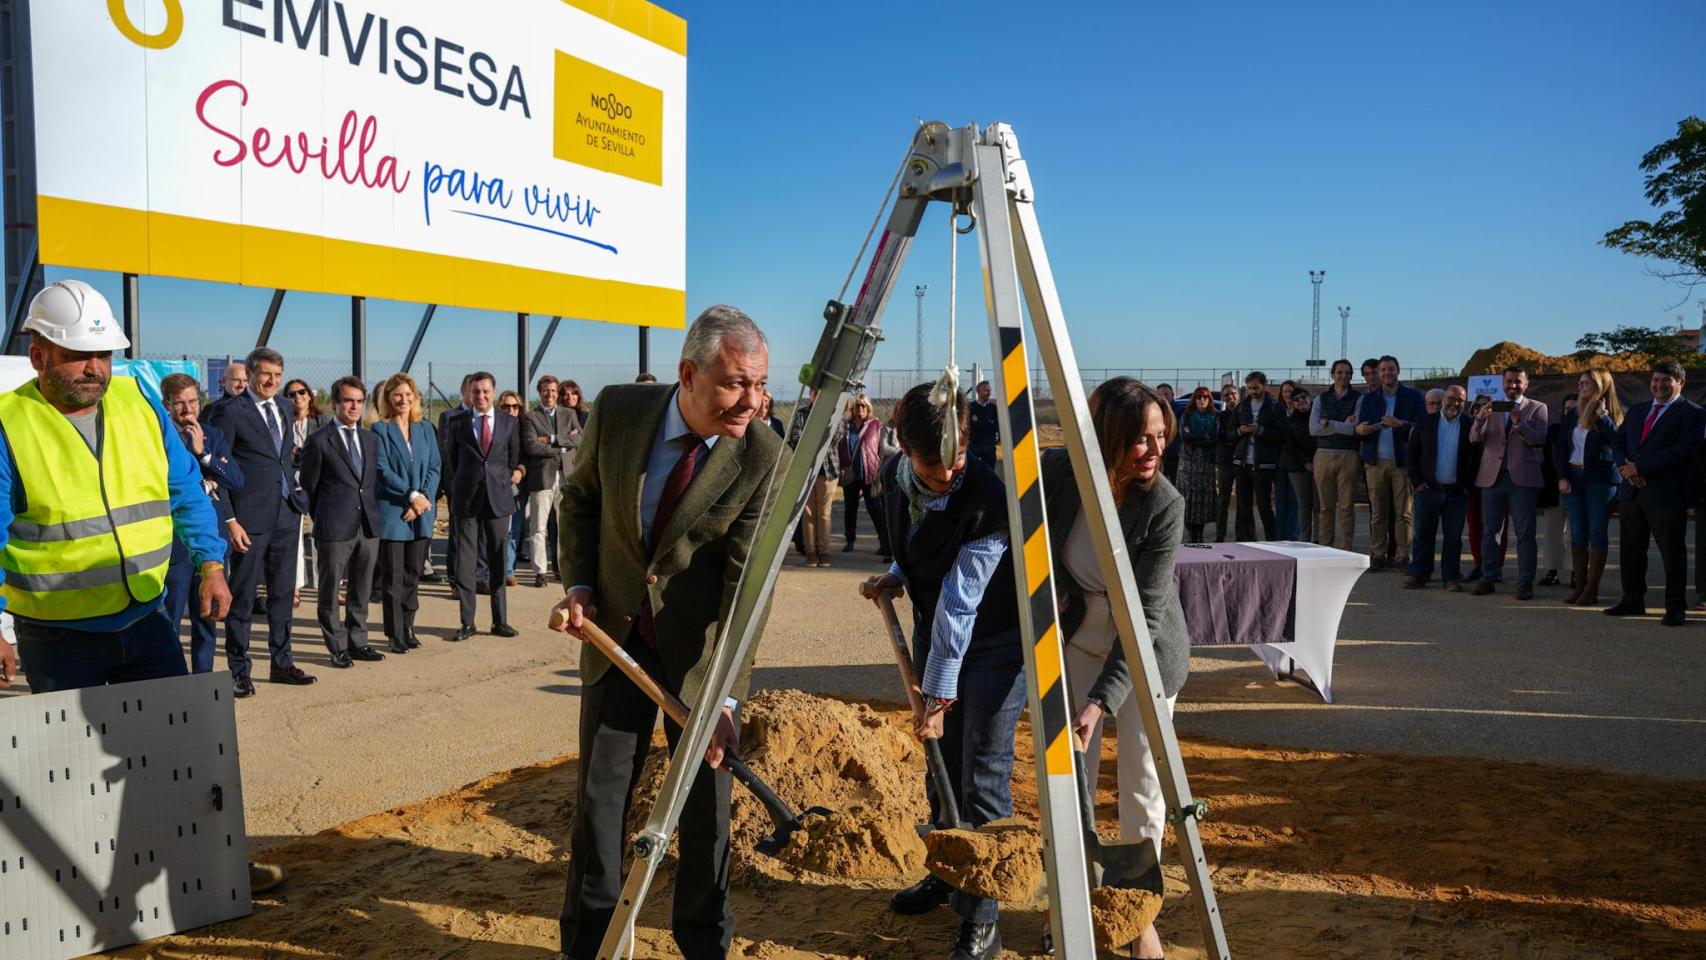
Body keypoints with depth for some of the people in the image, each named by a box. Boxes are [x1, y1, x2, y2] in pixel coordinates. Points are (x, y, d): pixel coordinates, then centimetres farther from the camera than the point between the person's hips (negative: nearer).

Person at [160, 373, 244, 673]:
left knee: (207, 619, 12)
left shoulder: (213, 436, 11)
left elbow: (237, 480, 0)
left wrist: (202, 452, -10)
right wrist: (203, 485, -8)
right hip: (175, 543, -5)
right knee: (169, 621, -1)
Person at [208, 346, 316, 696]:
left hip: (287, 515, 7)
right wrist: (229, 521, -14)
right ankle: (239, 670, 12)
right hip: (250, 519, -6)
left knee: (283, 594, 14)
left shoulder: (283, 408, 12)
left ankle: (281, 663, 25)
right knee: (243, 597, 2)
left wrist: (296, 495, 10)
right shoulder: (230, 412, -8)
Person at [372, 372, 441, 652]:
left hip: (421, 513, 4)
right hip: (392, 512, -4)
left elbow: (435, 467, 7)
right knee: (394, 577, 0)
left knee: (413, 575, 9)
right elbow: (383, 470, -8)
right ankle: (395, 634, 5)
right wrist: (411, 495, -14)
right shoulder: (380, 430, -1)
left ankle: (407, 627, 19)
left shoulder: (426, 429, 12)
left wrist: (423, 498, -7)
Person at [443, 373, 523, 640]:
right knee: (464, 561, 0)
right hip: (466, 499, -1)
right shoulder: (456, 423, 4)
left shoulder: (509, 422, 6)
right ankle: (467, 622, 7)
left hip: (499, 498, 1)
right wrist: (459, 488, 10)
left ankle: (500, 621, 13)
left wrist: (510, 479, 7)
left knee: (499, 562, 5)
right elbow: (451, 460, 12)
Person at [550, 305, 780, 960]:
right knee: (599, 794, 10)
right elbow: (579, 498, 7)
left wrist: (723, 695, -29)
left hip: (702, 646, -2)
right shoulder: (617, 411, -12)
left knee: (705, 802, 7)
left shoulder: (765, 458, -20)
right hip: (615, 632, 2)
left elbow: (748, 585, -23)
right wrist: (578, 583, -5)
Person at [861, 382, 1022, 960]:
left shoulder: (987, 500, -30)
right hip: (933, 630, 7)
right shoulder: (893, 478, -8)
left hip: (995, 640, -7)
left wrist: (939, 696, -26)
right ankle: (944, 874, 37)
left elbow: (959, 606, -29)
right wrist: (897, 577, -4)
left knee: (983, 778, -6)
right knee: (941, 759, 18)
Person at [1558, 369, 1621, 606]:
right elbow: (1560, 447, 9)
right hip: (1573, 478, 5)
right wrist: (1562, 477, -1)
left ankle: (1592, 589, 4)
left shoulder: (1611, 414, -3)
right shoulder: (1575, 415, 10)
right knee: (1578, 533, 6)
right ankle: (1579, 585, 11)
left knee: (1597, 533, 0)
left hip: (1600, 480, -5)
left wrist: (1601, 416, -21)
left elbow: (1618, 442, -19)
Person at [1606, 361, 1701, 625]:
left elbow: (1683, 452, -15)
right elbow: (1618, 444, 14)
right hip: (1631, 491, 6)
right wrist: (1626, 467, -7)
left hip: (1666, 494, -6)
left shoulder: (1690, 413, -4)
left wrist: (1639, 467, -16)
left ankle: (1675, 608, 8)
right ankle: (1632, 601, 23)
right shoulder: (1636, 410, 17)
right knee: (1630, 550, 12)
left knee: (1672, 552, 0)